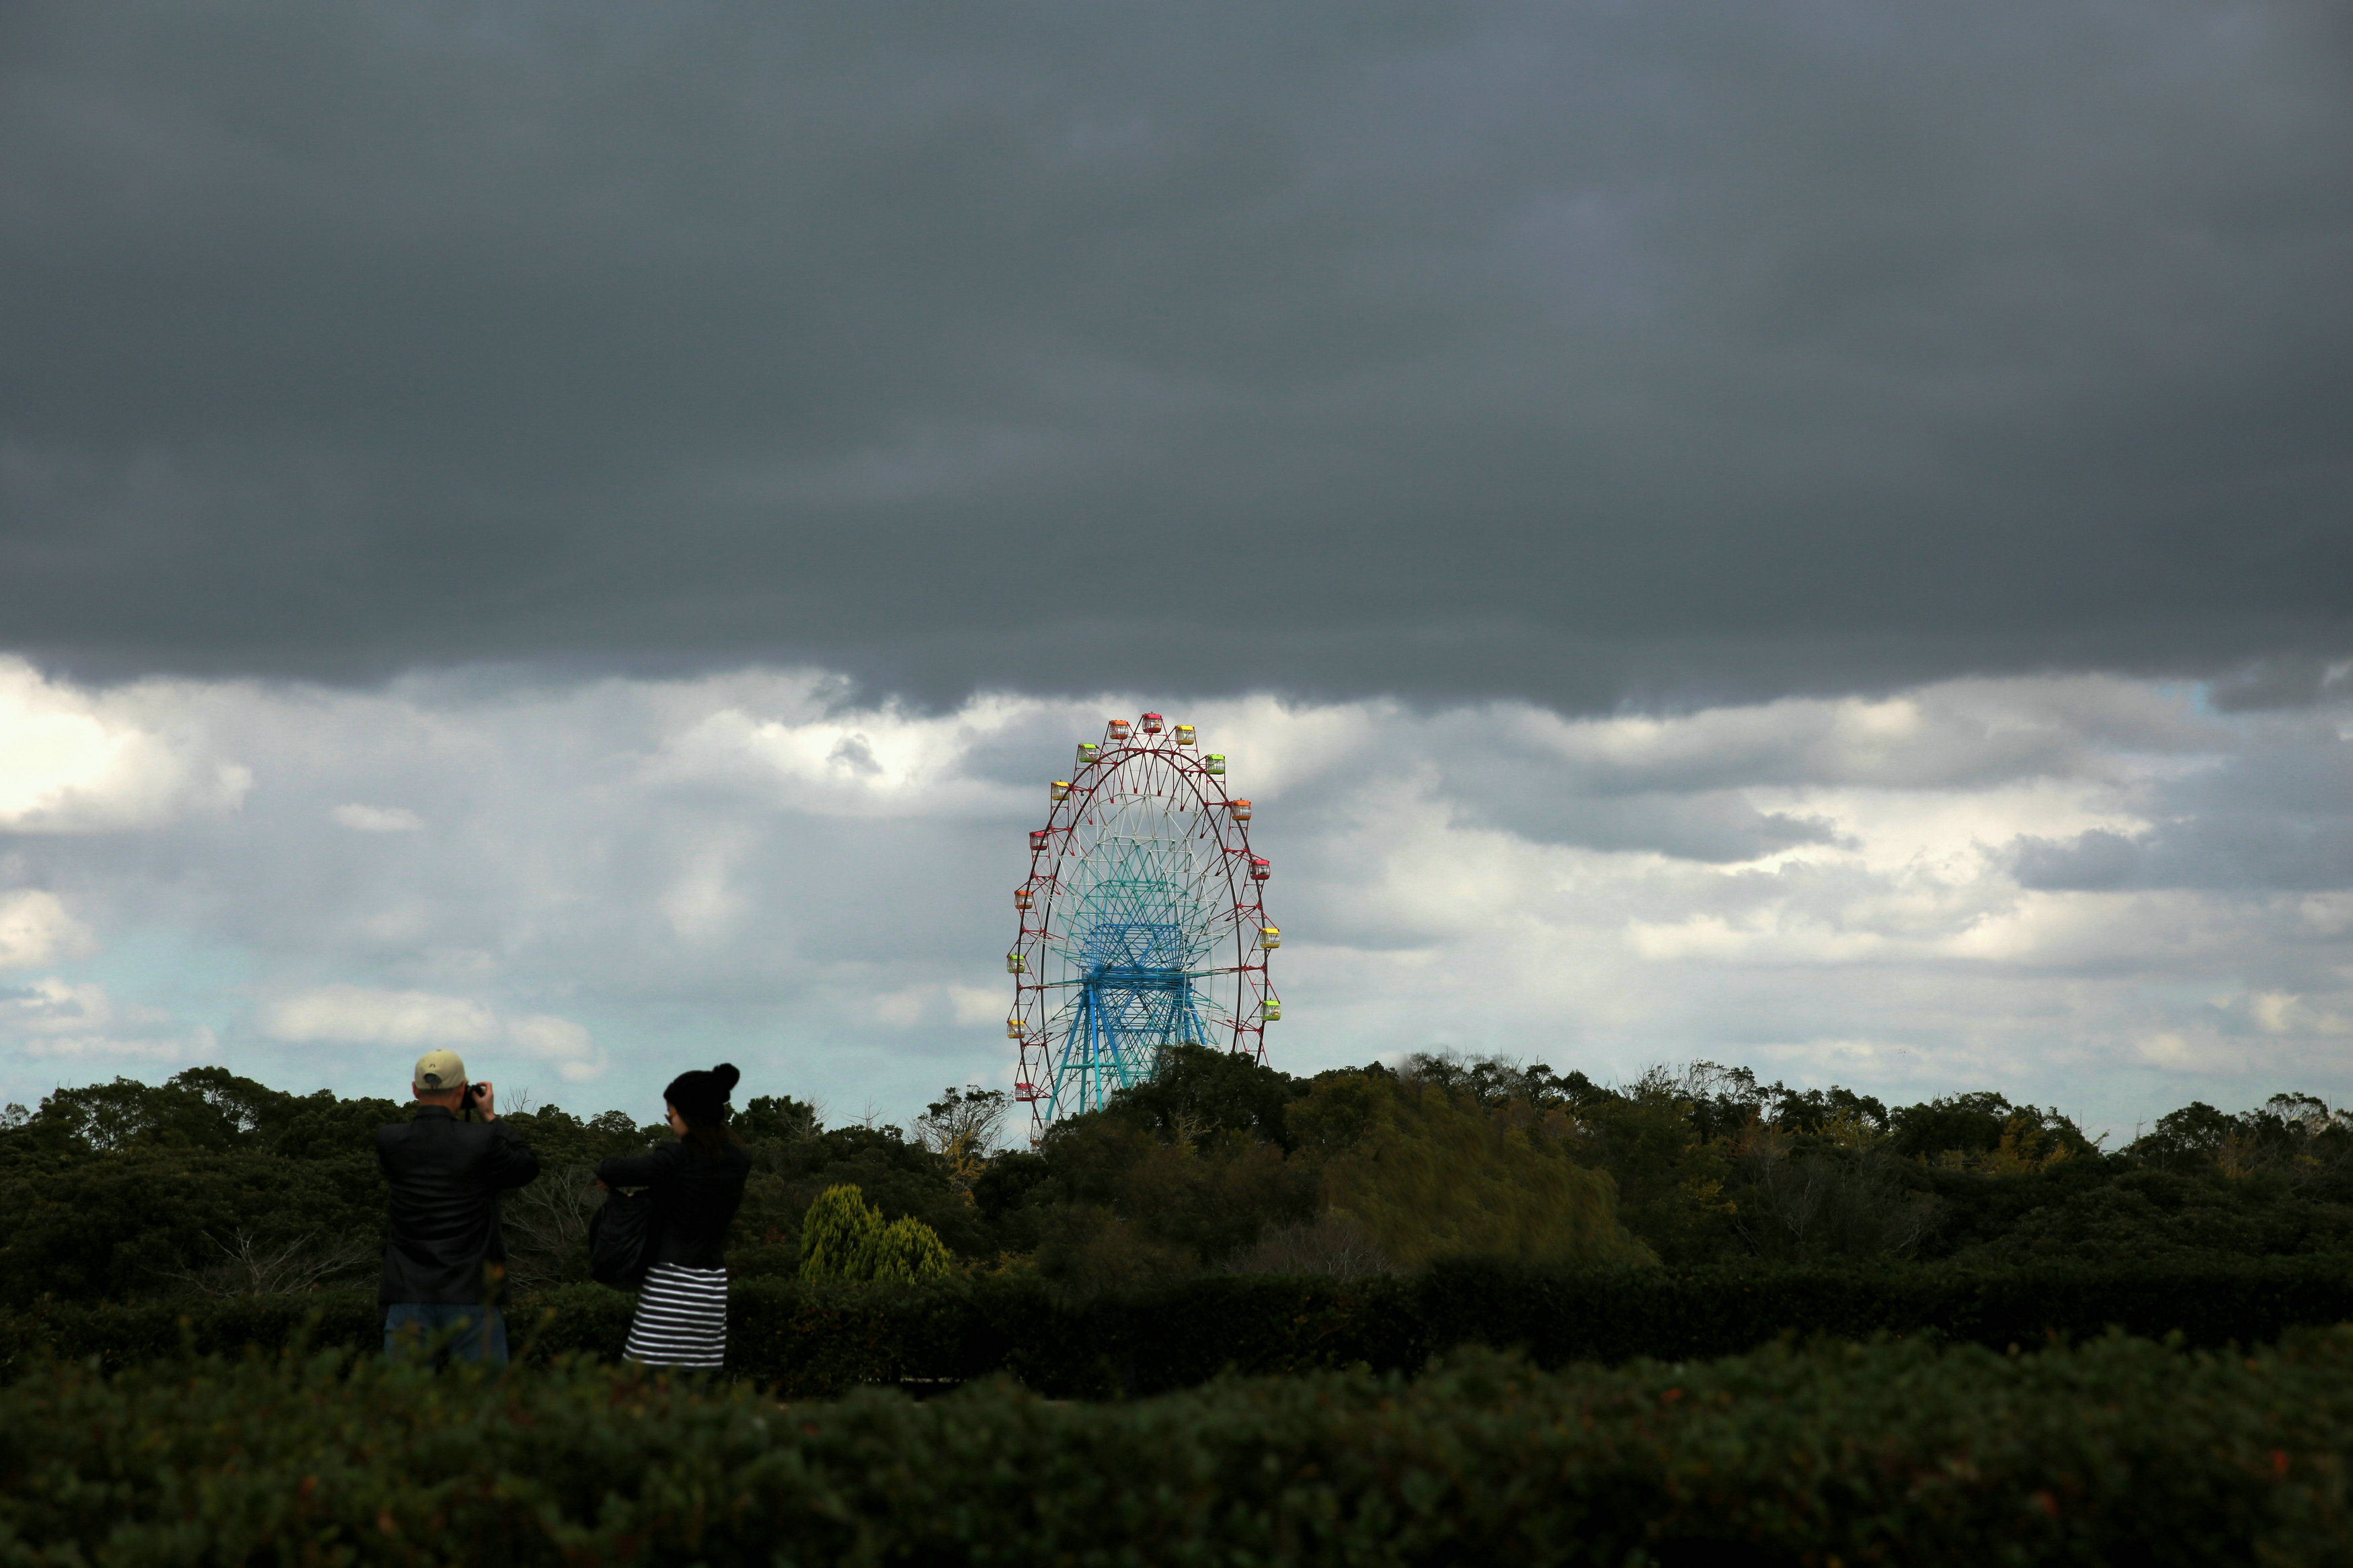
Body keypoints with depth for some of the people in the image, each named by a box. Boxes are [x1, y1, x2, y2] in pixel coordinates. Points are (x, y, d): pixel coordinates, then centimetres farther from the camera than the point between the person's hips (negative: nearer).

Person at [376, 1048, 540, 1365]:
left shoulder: (388, 1140, -3)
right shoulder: (483, 1140, -9)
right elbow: (528, 1166, 8)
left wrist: (428, 1112, 19)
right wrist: (491, 1117, 16)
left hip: (409, 1299, 2)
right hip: (474, 1298, -2)